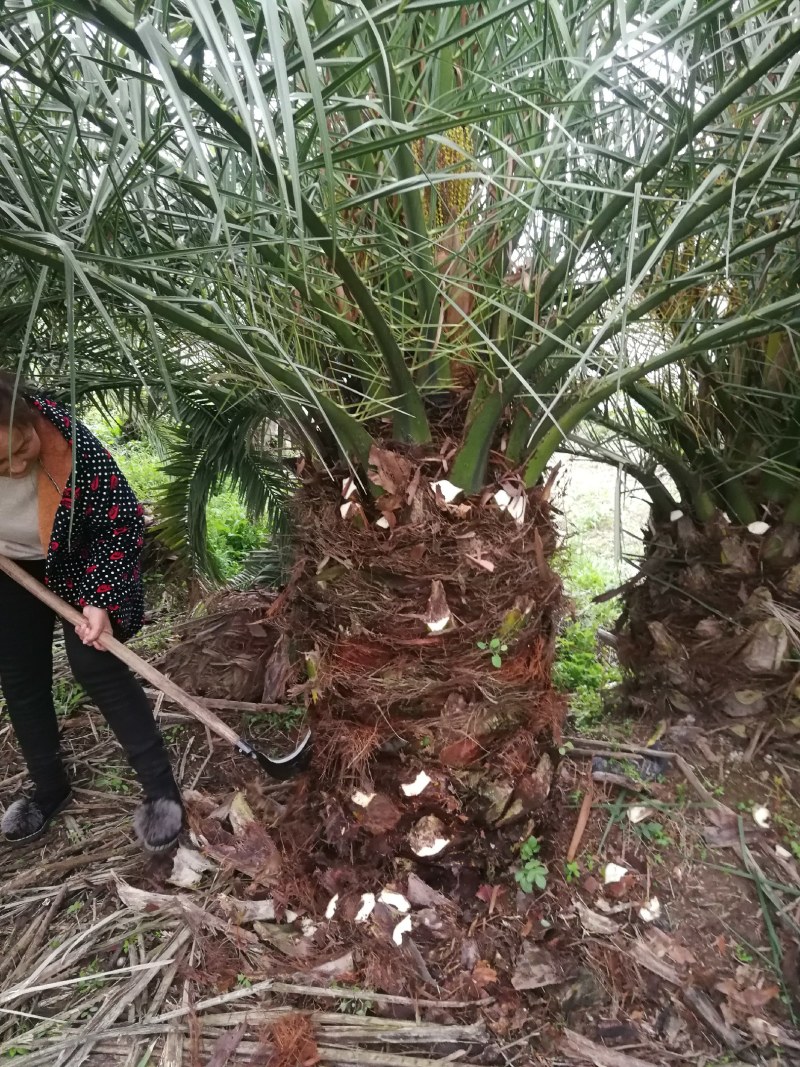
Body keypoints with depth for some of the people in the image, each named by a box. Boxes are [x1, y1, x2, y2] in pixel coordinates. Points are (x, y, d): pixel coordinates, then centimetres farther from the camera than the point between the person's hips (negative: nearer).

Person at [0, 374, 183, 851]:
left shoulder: (73, 445, -35)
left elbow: (125, 520, -24)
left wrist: (100, 599, -27)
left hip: (83, 565, -4)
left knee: (96, 664, -11)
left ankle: (161, 787, 0)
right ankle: (50, 789, 28)